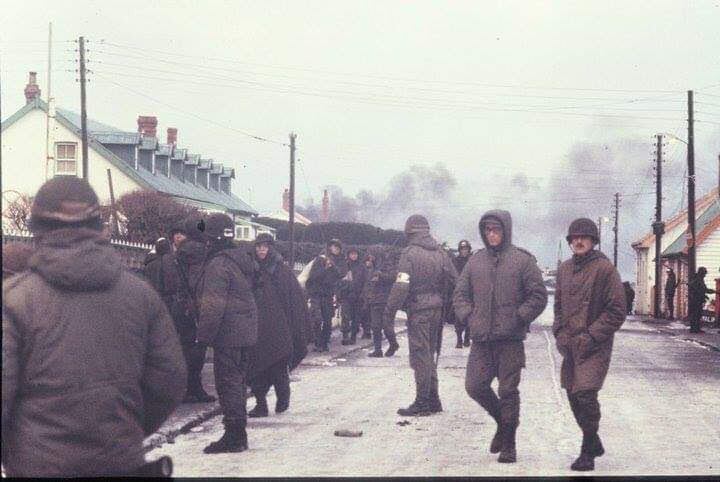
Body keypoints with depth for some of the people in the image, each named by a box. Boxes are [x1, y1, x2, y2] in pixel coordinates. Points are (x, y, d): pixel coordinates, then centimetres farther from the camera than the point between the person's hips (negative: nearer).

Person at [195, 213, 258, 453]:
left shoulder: (218, 266, -17)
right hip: (245, 332, 10)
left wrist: (203, 336, -16)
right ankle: (239, 433, 23)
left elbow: (212, 307, -21)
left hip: (227, 334, -9)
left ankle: (234, 435, -2)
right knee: (237, 381, 16)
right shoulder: (242, 260, 13)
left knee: (228, 383, -4)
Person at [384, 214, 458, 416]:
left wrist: (390, 310, -14)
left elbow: (401, 285, -18)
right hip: (437, 308, 7)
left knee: (420, 356, -2)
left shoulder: (410, 253, -11)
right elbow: (455, 281, 9)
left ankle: (423, 402, -1)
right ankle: (433, 401, 19)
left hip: (418, 310, -7)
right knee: (429, 354, 16)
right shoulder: (440, 253, 9)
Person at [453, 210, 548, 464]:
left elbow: (539, 296, -2)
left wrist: (518, 319, -10)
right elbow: (460, 294, 15)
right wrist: (468, 317, 0)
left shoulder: (523, 260, -1)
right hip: (481, 339, 4)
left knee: (508, 390, 0)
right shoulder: (475, 260, 10)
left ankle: (508, 444, 11)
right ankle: (502, 421, 26)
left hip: (511, 339, -4)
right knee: (475, 386, 0)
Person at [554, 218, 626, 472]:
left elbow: (618, 311, -10)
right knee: (573, 395, 10)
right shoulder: (564, 269, 11)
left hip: (595, 346, -7)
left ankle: (588, 452, -5)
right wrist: (559, 333, 7)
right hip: (570, 346, 7)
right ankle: (594, 444, 30)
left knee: (585, 394, -17)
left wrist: (591, 336, -14)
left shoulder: (605, 269, -9)